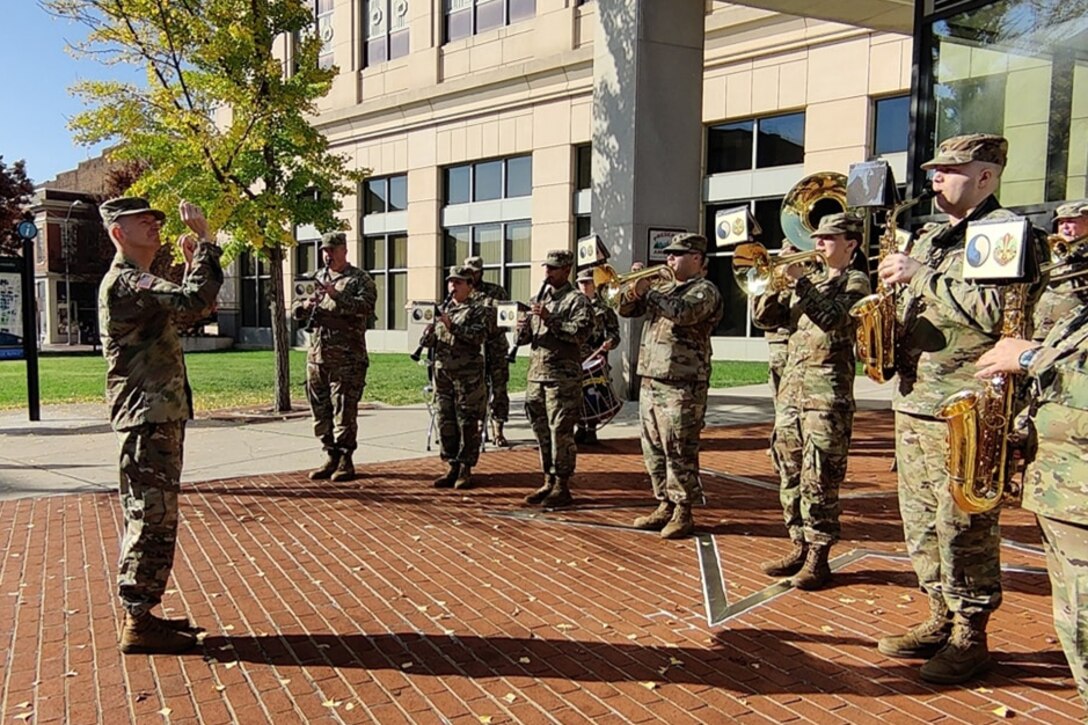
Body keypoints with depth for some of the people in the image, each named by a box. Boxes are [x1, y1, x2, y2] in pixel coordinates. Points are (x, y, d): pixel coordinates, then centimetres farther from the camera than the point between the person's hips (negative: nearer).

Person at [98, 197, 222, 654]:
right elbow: (195, 301, -29)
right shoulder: (124, 281, -14)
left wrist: (191, 261, 20)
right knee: (152, 519, -6)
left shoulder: (139, 281, 19)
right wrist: (203, 238, -22)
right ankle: (138, 625, 1)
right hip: (147, 418, -11)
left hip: (159, 416, 11)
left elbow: (186, 306, 29)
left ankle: (142, 614, 22)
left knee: (152, 518, 14)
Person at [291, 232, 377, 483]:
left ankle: (345, 460, 4)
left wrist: (337, 297, -26)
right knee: (320, 410, 10)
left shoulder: (359, 279, 1)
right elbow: (294, 310, 17)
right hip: (316, 356, 6)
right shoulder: (316, 279, 19)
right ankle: (331, 456, 20)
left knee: (344, 410, -4)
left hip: (347, 358, -6)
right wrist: (305, 305, -6)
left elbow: (366, 305, -16)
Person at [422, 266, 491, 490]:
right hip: (442, 371, 6)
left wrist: (452, 326, -21)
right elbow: (429, 341, 16)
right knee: (445, 421, 7)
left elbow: (478, 335, -15)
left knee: (467, 423, -2)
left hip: (468, 374, -6)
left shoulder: (480, 308, 1)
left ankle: (466, 470, 6)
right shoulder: (443, 308, 18)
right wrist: (429, 330, -6)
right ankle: (453, 467, 16)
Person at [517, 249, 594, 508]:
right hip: (536, 374, 7)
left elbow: (580, 332, -17)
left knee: (561, 433, -4)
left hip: (562, 377, -7)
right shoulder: (538, 300, 18)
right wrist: (523, 329, -5)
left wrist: (550, 319, -21)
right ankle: (549, 482, 22)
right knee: (541, 432, 11)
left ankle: (562, 487, 4)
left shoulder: (577, 301, -2)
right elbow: (524, 337, 18)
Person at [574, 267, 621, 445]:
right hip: (576, 357, 3)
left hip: (597, 358, -3)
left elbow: (614, 330, 0)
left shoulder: (604, 306, 2)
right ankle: (581, 428, 16)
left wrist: (610, 342, -19)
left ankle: (591, 430, 11)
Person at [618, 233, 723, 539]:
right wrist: (636, 288, -3)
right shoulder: (665, 290, 20)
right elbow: (626, 310, 17)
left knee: (679, 453, -3)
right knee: (654, 451, 12)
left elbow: (683, 313, -25)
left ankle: (683, 513, 7)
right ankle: (665, 506, 23)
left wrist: (647, 291, -15)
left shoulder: (704, 290, -4)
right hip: (650, 380, 8)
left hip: (681, 386, -8)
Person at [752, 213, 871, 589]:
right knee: (790, 476, 10)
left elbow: (832, 317, -19)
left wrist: (799, 280, -19)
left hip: (827, 394, -7)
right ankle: (800, 547, 20)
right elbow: (765, 319, 13)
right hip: (790, 389, 7)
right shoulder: (808, 283, 20)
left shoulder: (856, 281, 0)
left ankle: (818, 557, 2)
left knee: (819, 480, -6)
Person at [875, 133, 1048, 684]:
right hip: (913, 402, 9)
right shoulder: (929, 240, 20)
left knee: (963, 526, -3)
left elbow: (995, 309, -22)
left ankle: (970, 636, 11)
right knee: (921, 520, 13)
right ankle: (942, 619, 27)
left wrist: (922, 275, -18)